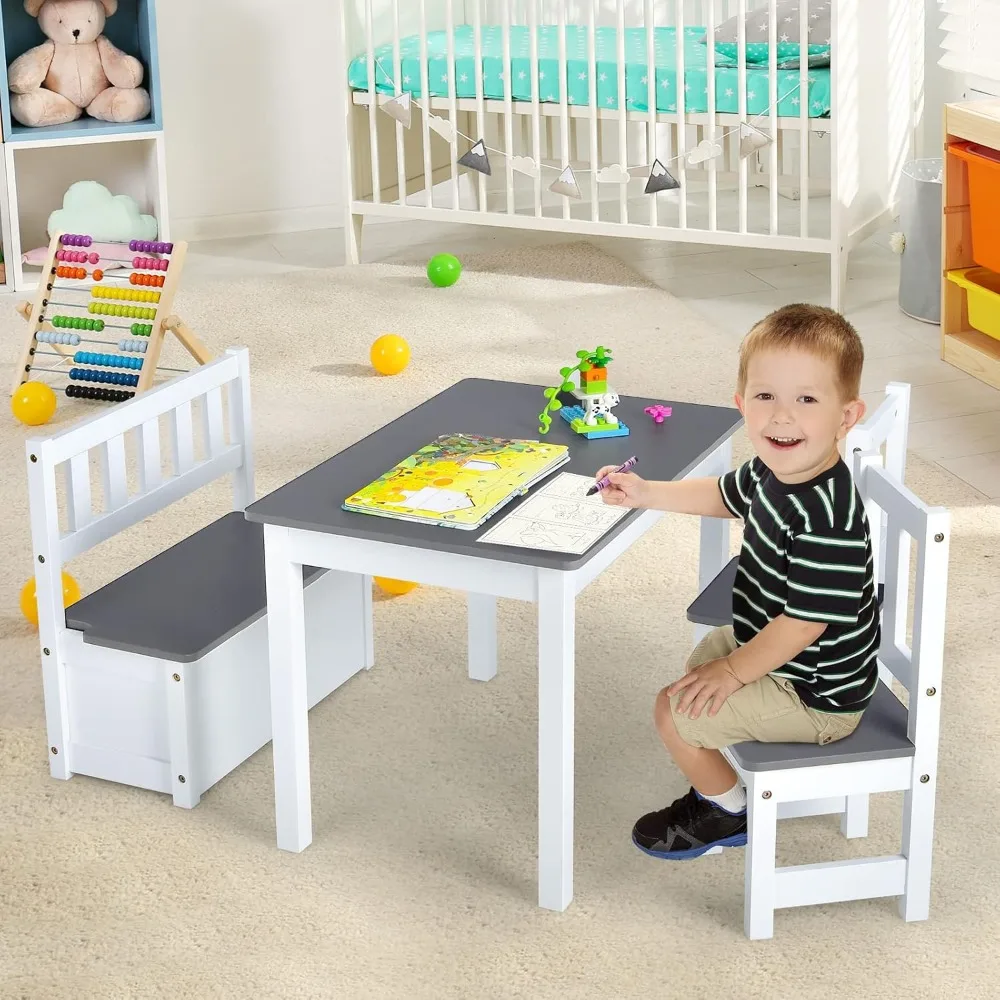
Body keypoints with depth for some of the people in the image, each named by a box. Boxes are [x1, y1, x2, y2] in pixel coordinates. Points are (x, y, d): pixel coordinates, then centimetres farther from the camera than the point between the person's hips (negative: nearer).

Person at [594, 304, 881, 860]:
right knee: (704, 656, 30)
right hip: (767, 642, 10)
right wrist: (647, 494, 7)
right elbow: (727, 495, 16)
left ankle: (728, 813, 22)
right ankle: (725, 773, 48)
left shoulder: (827, 521, -37)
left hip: (814, 697, -10)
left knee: (677, 711, -4)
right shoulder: (775, 471, -8)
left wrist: (733, 672, -18)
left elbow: (805, 622, -31)